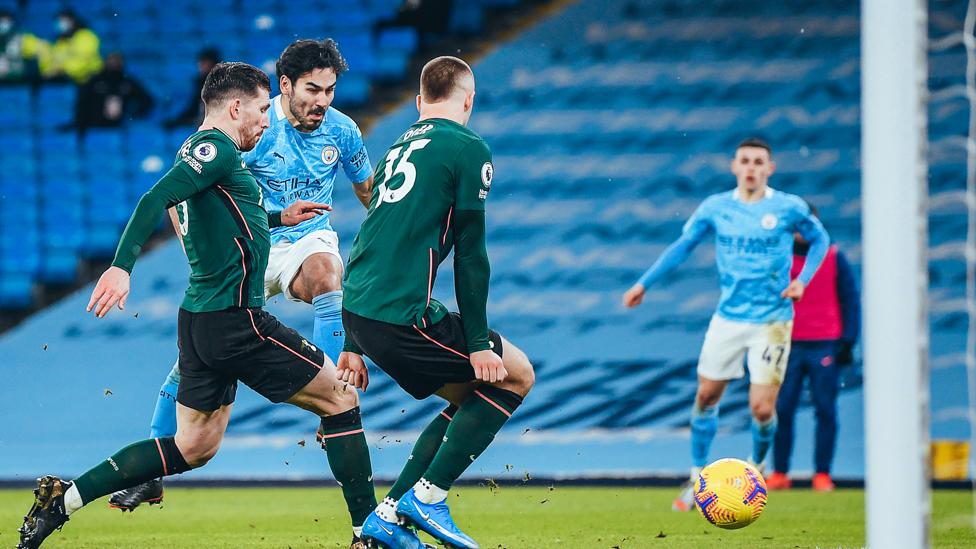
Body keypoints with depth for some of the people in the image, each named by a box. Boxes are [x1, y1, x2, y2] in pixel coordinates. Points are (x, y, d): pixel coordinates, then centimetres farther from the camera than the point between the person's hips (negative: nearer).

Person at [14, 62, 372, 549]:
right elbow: (154, 201, -25)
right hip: (235, 321, -10)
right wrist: (121, 266, -35)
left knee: (193, 449, 13)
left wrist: (277, 219, 39)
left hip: (201, 321, 10)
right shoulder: (216, 149, -12)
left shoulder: (199, 150, 18)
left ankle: (64, 497, 8)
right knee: (340, 399, 0)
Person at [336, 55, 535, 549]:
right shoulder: (468, 149, -3)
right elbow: (470, 253, -8)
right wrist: (478, 343, -6)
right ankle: (428, 497, 0)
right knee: (515, 375, 7)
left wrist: (354, 344, 27)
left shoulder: (400, 148, 22)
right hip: (401, 314, -8)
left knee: (472, 396, 19)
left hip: (356, 310, 8)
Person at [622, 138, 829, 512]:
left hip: (771, 321, -3)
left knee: (762, 408, -9)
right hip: (727, 318, 3)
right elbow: (683, 245, 14)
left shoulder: (790, 208, -5)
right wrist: (644, 284, 12)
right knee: (706, 395, 4)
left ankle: (757, 464, 21)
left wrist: (802, 280, -4)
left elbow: (819, 239, 11)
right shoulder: (716, 207, 1)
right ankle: (698, 478, 21)